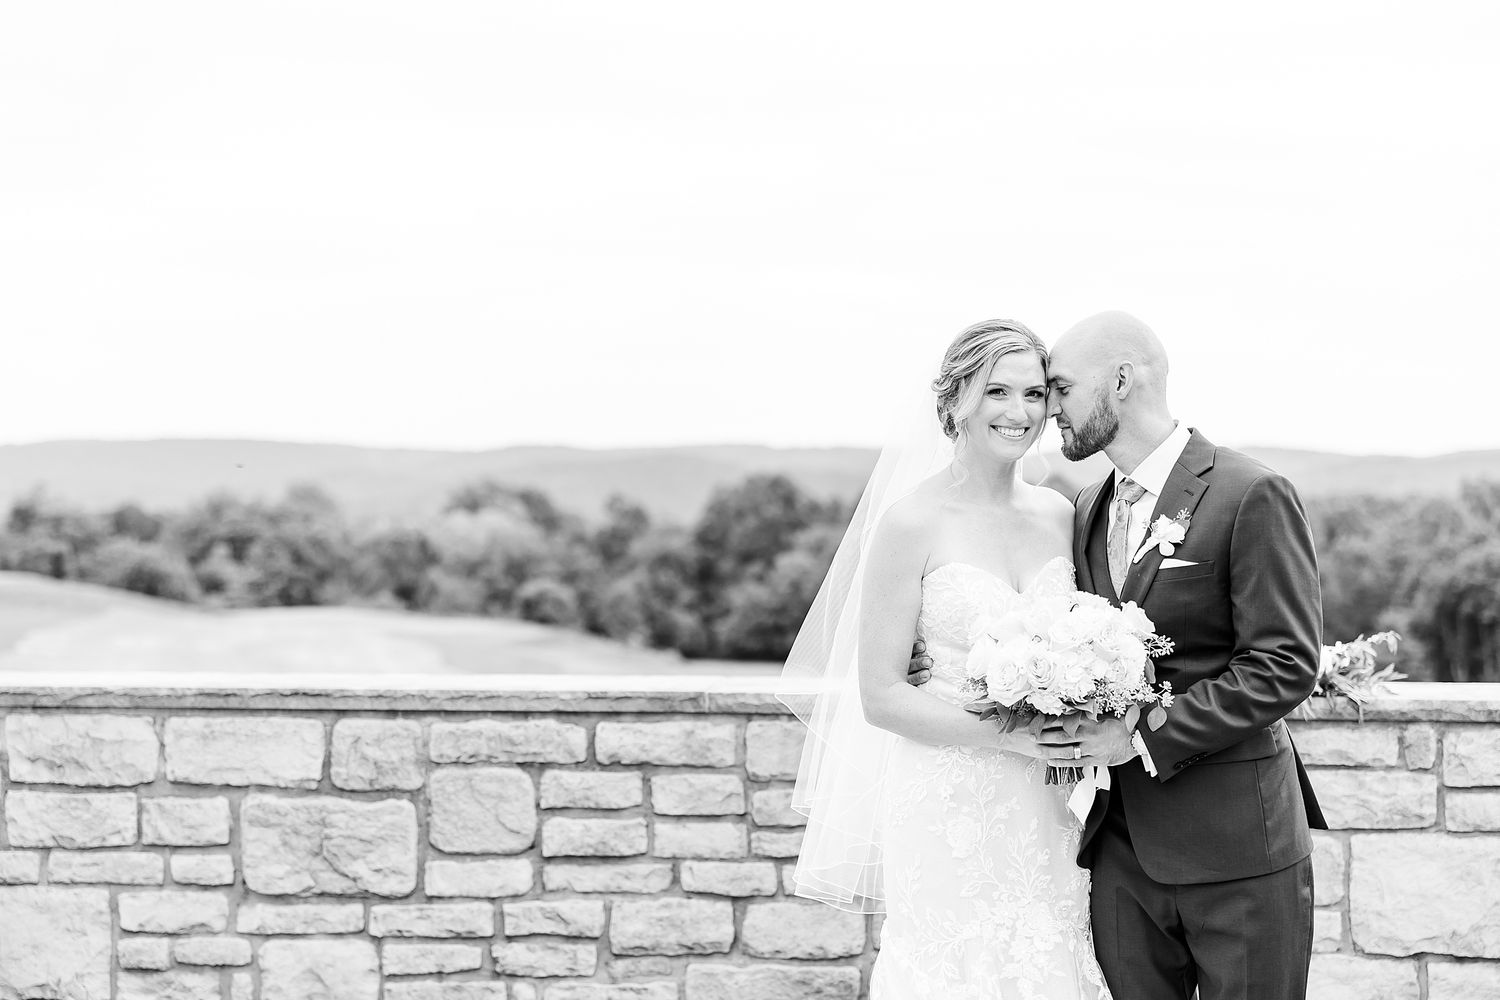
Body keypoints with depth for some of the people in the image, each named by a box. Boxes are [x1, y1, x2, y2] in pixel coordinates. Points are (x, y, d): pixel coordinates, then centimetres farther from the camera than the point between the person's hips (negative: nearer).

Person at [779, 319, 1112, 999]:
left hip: (1049, 811, 5)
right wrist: (1012, 736, -18)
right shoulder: (912, 521, -9)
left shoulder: (1059, 515, 6)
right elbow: (879, 696, -10)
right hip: (950, 809, -5)